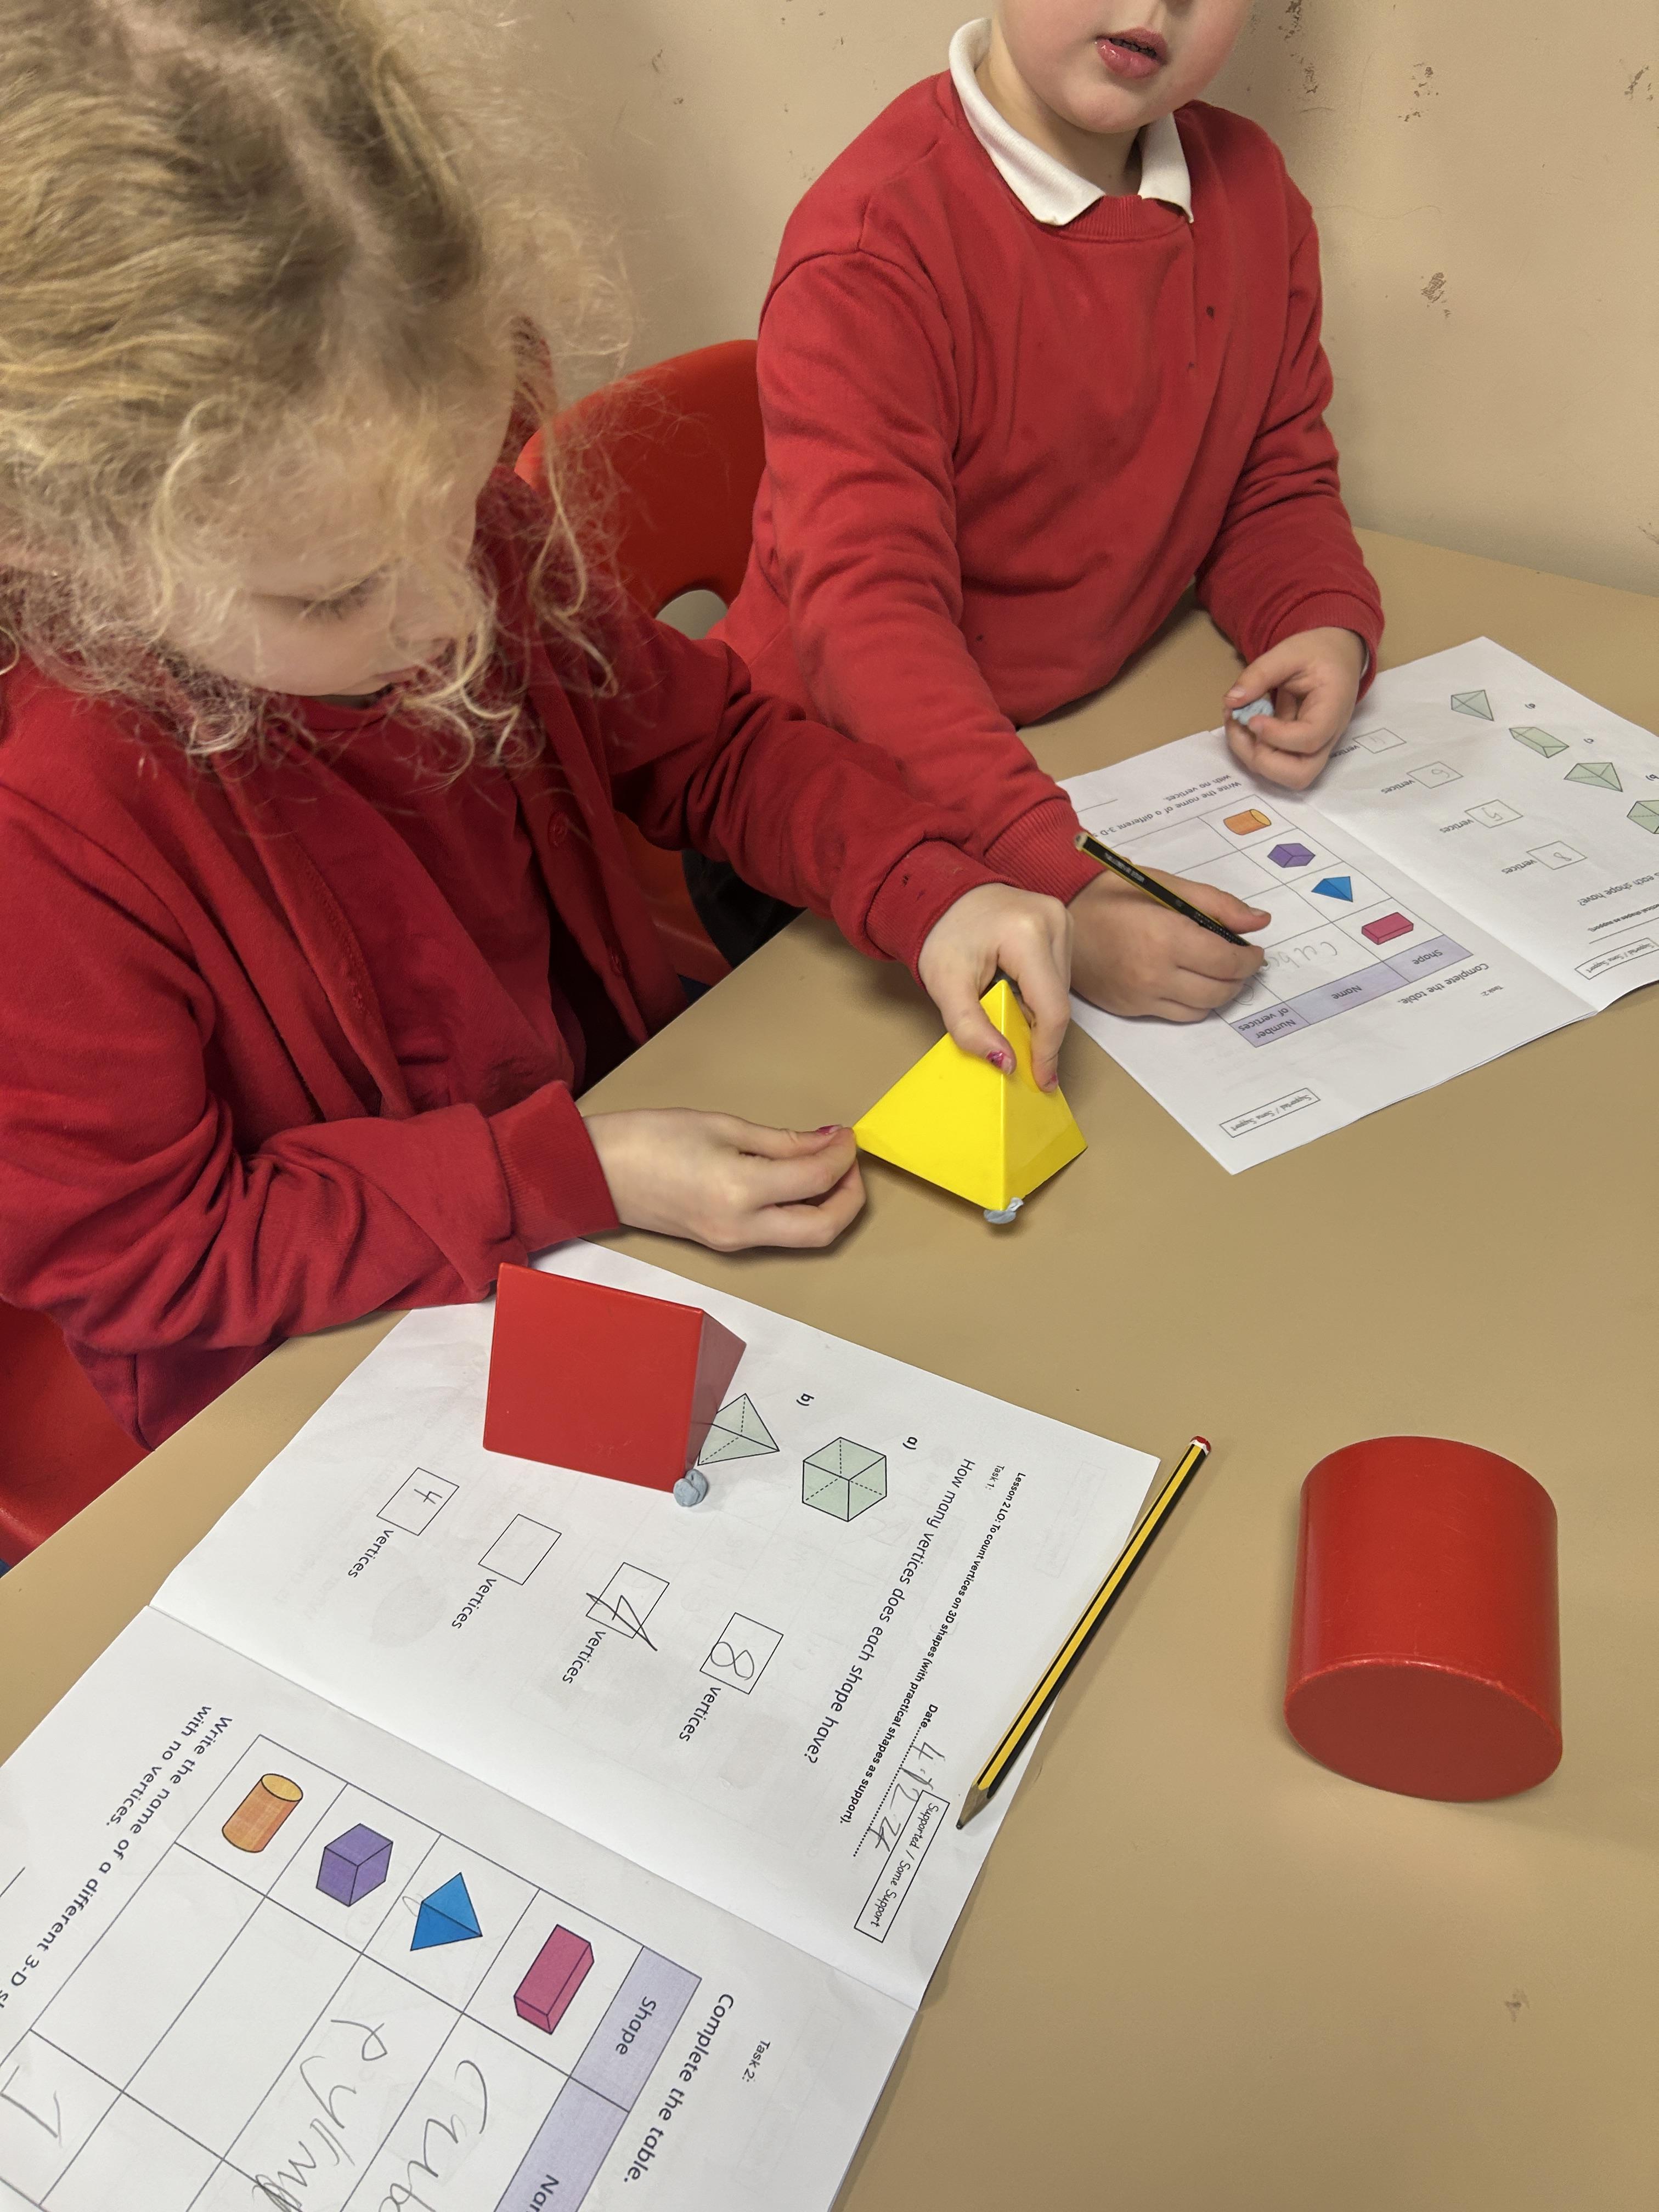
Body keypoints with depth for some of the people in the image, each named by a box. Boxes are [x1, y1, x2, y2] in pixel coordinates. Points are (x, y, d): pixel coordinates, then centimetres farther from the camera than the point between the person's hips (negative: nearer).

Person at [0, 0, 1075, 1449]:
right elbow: (136, 1249, -19)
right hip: (316, 1399, -6)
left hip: (633, 1139, 7)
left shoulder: (467, 537, -11)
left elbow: (707, 740, 3)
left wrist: (927, 891, -15)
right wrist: (576, 1173, -26)